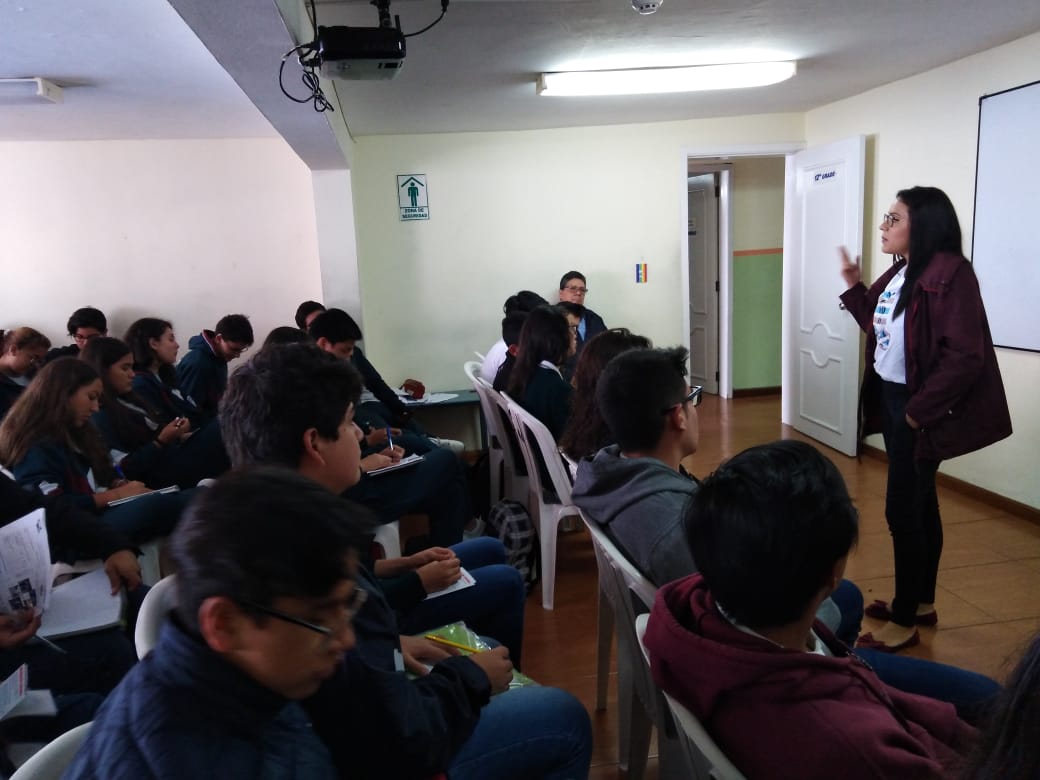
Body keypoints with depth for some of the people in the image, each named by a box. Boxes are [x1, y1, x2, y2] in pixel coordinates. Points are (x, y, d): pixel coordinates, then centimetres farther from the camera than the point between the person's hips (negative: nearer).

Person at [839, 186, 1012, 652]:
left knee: (902, 509, -4)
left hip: (917, 408, -9)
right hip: (891, 398, 9)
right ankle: (922, 603, 30)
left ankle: (904, 621, 9)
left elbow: (963, 357, -24)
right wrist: (854, 287, 9)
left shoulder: (949, 273, -20)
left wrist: (920, 409, -21)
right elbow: (878, 326, 18)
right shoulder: (900, 272, 10)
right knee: (919, 504, 17)